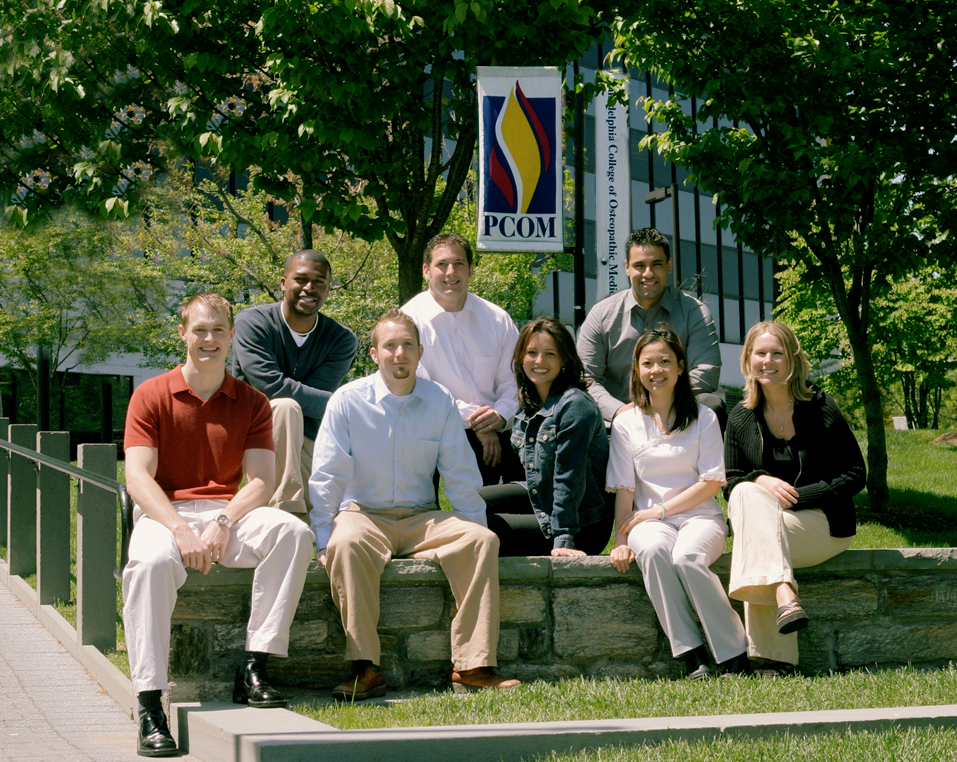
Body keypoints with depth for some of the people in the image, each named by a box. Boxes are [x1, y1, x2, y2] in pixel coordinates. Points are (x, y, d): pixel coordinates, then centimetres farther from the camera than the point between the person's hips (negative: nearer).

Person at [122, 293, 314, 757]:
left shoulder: (251, 403, 10)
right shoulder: (151, 396, 4)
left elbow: (261, 480, 1)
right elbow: (138, 479, -6)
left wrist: (223, 523, -19)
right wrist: (180, 529, -22)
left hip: (228, 514, 3)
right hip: (165, 513, -2)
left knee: (294, 532, -28)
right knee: (151, 562, -38)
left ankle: (253, 667, -25)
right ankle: (149, 706, -35)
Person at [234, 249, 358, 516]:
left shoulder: (342, 341, -2)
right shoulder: (252, 323, -11)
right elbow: (272, 386, -23)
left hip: (304, 441, 3)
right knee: (286, 407, -35)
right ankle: (288, 504, -31)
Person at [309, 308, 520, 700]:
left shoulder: (441, 403, 3)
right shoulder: (347, 401, -5)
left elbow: (461, 474, 10)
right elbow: (326, 477, -4)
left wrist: (473, 532, 6)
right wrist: (324, 542, -10)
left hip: (422, 520, 3)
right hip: (363, 514, -3)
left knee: (483, 539, -23)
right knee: (347, 543, -37)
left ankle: (472, 665, -24)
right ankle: (365, 668, -34)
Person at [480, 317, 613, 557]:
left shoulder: (575, 406, -20)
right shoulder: (528, 405, 6)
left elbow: (569, 476, -23)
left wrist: (563, 540, -25)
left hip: (583, 527, -9)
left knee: (485, 529, -17)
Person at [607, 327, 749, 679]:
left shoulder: (703, 418, 6)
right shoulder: (626, 422, 9)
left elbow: (710, 483, -1)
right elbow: (624, 489, 6)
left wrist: (659, 511, -9)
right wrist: (621, 540, -8)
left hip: (700, 516, -1)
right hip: (650, 521, 1)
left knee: (687, 557, -36)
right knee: (653, 550, -36)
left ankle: (736, 659, -30)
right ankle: (693, 657, -36)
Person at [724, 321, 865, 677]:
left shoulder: (820, 409, -1)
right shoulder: (740, 419, 8)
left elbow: (855, 474, -2)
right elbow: (730, 483, 11)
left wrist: (796, 498, -14)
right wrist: (761, 481, -13)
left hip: (825, 526, -3)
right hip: (764, 526, 3)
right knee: (747, 492, -30)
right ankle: (784, 594, -44)